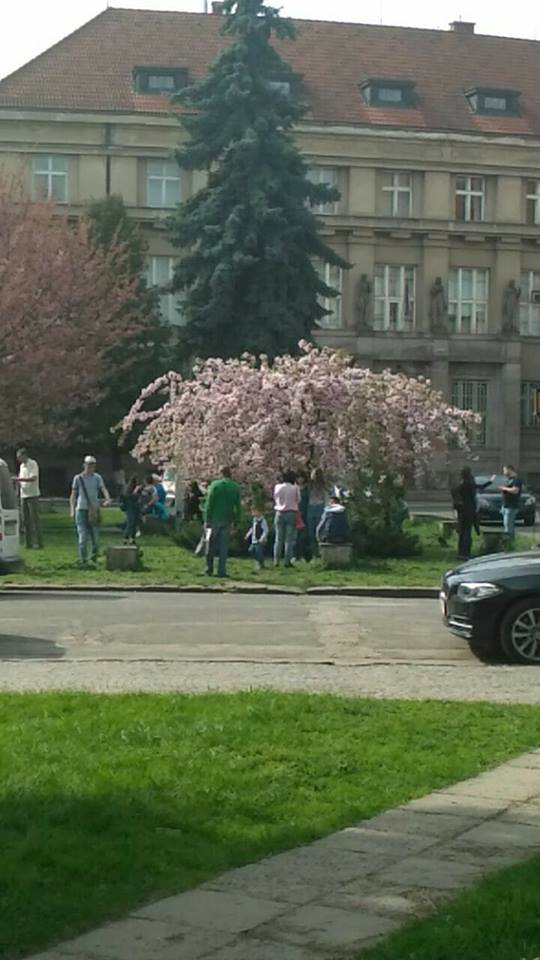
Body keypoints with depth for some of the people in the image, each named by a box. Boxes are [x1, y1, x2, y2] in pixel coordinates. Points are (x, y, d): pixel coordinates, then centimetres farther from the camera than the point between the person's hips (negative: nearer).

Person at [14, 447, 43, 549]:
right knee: (26, 520, 6)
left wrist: (19, 479, -23)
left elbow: (33, 478, -20)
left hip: (32, 495, -8)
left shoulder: (33, 464, -8)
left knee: (35, 519, -8)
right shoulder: (21, 466, 16)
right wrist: (17, 482, -2)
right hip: (23, 495, 8)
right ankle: (28, 543, 9)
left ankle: (39, 542, -6)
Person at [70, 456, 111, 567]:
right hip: (81, 509, -2)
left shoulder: (97, 478, 5)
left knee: (95, 536, 4)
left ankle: (93, 559, 17)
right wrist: (72, 510, -2)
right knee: (82, 536, -6)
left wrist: (107, 499, -29)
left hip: (94, 510, 2)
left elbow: (103, 489, -9)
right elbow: (73, 495, 6)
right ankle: (83, 560, -2)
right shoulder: (78, 478, 3)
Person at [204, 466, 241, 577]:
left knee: (211, 546, 8)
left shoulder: (215, 485, -7)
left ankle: (209, 570, 8)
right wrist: (235, 519, 12)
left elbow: (209, 504, -8)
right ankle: (221, 571, 4)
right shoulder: (235, 487, 2)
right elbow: (238, 506, 4)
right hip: (227, 521, 2)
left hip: (215, 520, -2)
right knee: (223, 547, 6)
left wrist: (207, 520, -5)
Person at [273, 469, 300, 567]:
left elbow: (275, 499, 10)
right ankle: (288, 561, -3)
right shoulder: (295, 488, -6)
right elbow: (298, 500, 3)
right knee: (289, 539, 0)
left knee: (278, 539, 7)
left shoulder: (277, 487, 0)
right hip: (291, 513, -2)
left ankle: (276, 561, 5)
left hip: (279, 513, 2)